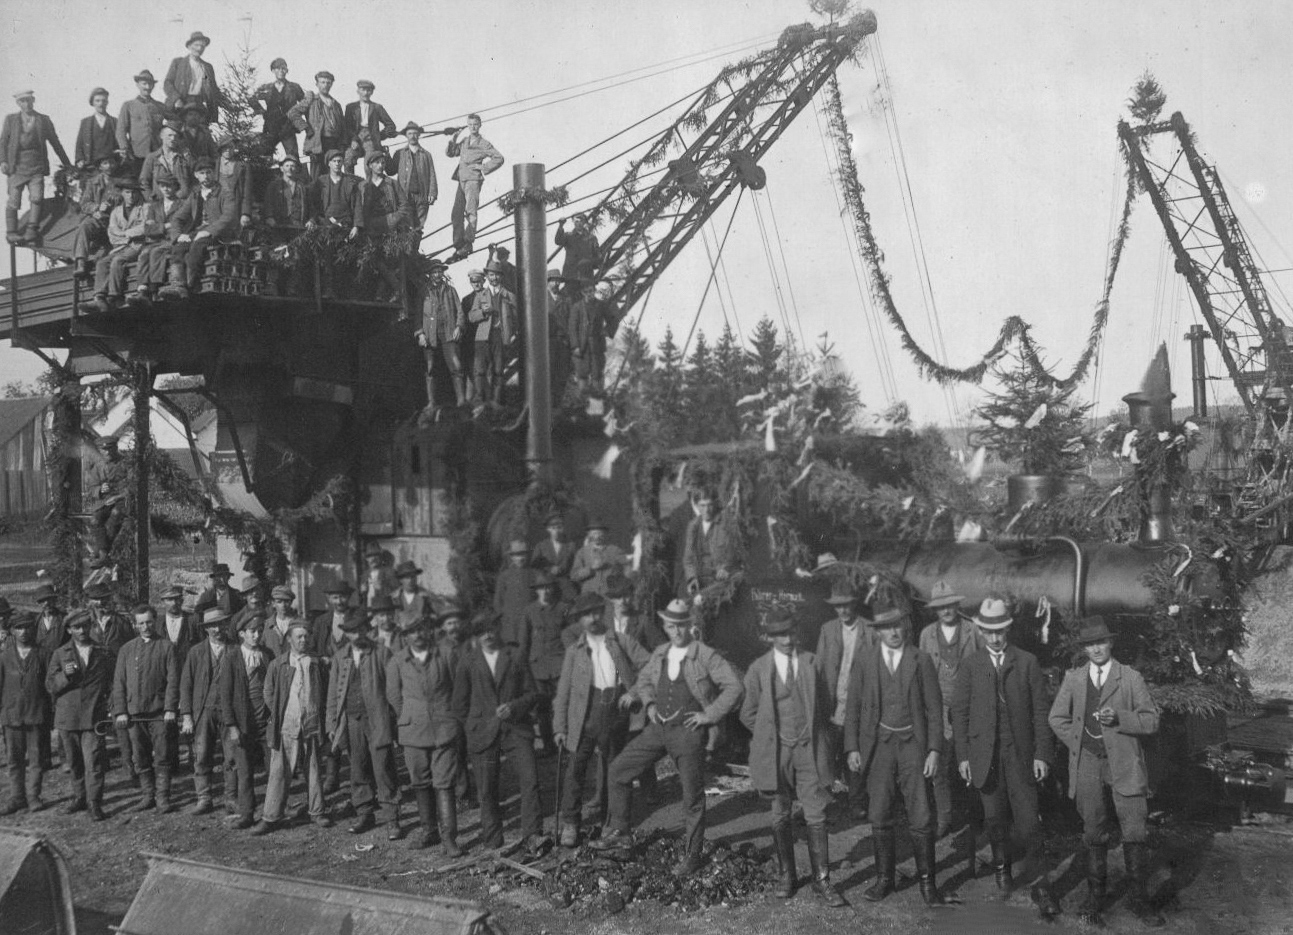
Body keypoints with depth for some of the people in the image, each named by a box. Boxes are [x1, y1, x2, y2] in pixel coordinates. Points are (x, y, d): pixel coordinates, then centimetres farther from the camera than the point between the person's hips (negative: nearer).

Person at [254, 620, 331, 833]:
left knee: (313, 771, 8)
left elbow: (326, 692, 12)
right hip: (285, 727, -1)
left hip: (312, 726, 1)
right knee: (278, 772, -1)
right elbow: (268, 694, 8)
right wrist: (279, 715, 2)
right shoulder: (277, 664, 3)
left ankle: (317, 812, 19)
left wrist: (320, 715, 5)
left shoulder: (317, 663, 6)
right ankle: (271, 818, 6)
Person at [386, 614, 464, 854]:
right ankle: (427, 829, 25)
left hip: (444, 728, -2)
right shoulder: (397, 662, 2)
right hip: (413, 731, 2)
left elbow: (457, 689, 8)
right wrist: (408, 719, 13)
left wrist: (447, 716, 9)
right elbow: (393, 695, 10)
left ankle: (449, 837, -4)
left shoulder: (444, 657, 0)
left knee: (444, 783, -5)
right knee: (420, 783, 10)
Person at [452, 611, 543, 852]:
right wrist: (470, 730, 6)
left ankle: (531, 836, -6)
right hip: (482, 734, 0)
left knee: (529, 781, -12)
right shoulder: (467, 661, 6)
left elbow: (532, 693, 7)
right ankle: (492, 841, 19)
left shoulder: (515, 657, 6)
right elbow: (459, 703, 10)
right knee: (487, 791, 5)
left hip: (517, 730, 0)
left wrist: (514, 707, -10)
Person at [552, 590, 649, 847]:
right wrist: (560, 727, -1)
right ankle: (569, 824, 2)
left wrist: (635, 692, -9)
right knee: (575, 767, -8)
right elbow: (563, 691, 6)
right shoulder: (574, 651, 9)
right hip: (586, 716, -1)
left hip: (617, 714, 1)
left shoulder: (622, 643, 9)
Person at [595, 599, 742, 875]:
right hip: (658, 728, 6)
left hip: (688, 731, -6)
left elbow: (734, 687, -12)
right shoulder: (660, 653, 7)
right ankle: (619, 829, 20)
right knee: (618, 770, 5)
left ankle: (693, 855, 16)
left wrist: (710, 715, -13)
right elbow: (643, 680, 24)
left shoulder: (706, 656, -10)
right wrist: (649, 704, 7)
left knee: (692, 796, 1)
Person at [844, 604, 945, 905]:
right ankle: (884, 878, 19)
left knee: (920, 819, -3)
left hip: (913, 745, -1)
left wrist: (934, 750, -6)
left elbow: (934, 709, 1)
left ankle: (927, 881, 10)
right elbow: (853, 708, 4)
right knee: (879, 818, 5)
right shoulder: (864, 662, 2)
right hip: (878, 745, 1)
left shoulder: (921, 662, 1)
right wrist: (852, 748, -3)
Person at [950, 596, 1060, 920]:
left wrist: (1042, 753, -5)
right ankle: (1001, 867, 31)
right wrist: (962, 756, -1)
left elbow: (1040, 711, 1)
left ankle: (1040, 884, 4)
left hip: (1020, 752, -1)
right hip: (984, 754, 1)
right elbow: (960, 712, 5)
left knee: (1027, 820, -5)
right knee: (994, 817, 10)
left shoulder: (1027, 662, 2)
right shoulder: (970, 665, 4)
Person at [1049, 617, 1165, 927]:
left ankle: (1138, 898, 10)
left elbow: (1151, 720, -2)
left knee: (1135, 834, -4)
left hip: (1125, 764, -2)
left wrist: (1119, 718, -17)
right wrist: (1078, 743, 3)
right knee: (1094, 834, 8)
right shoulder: (1073, 678, 7)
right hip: (1088, 765, 2)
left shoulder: (1131, 678, 1)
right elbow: (1057, 718, 14)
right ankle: (1094, 897, 19)